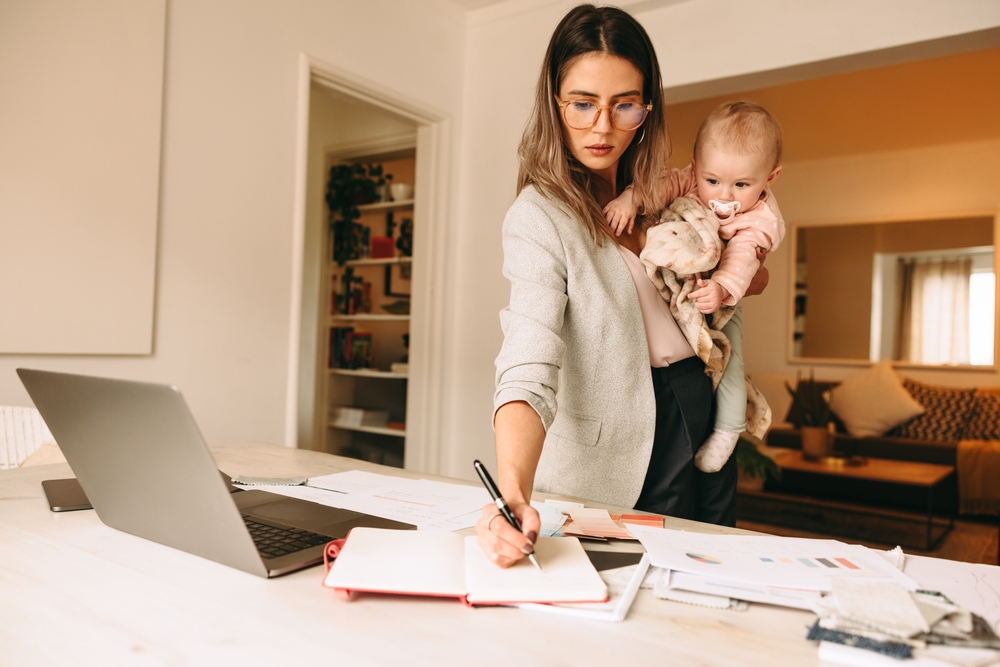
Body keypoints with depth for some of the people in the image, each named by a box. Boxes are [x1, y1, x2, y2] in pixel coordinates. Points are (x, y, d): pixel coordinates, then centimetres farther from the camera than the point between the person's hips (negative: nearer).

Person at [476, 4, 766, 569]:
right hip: (626, 458, -6)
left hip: (704, 412, 7)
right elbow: (528, 372, -30)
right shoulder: (539, 216, -19)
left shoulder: (661, 192, 2)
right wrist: (515, 494, -47)